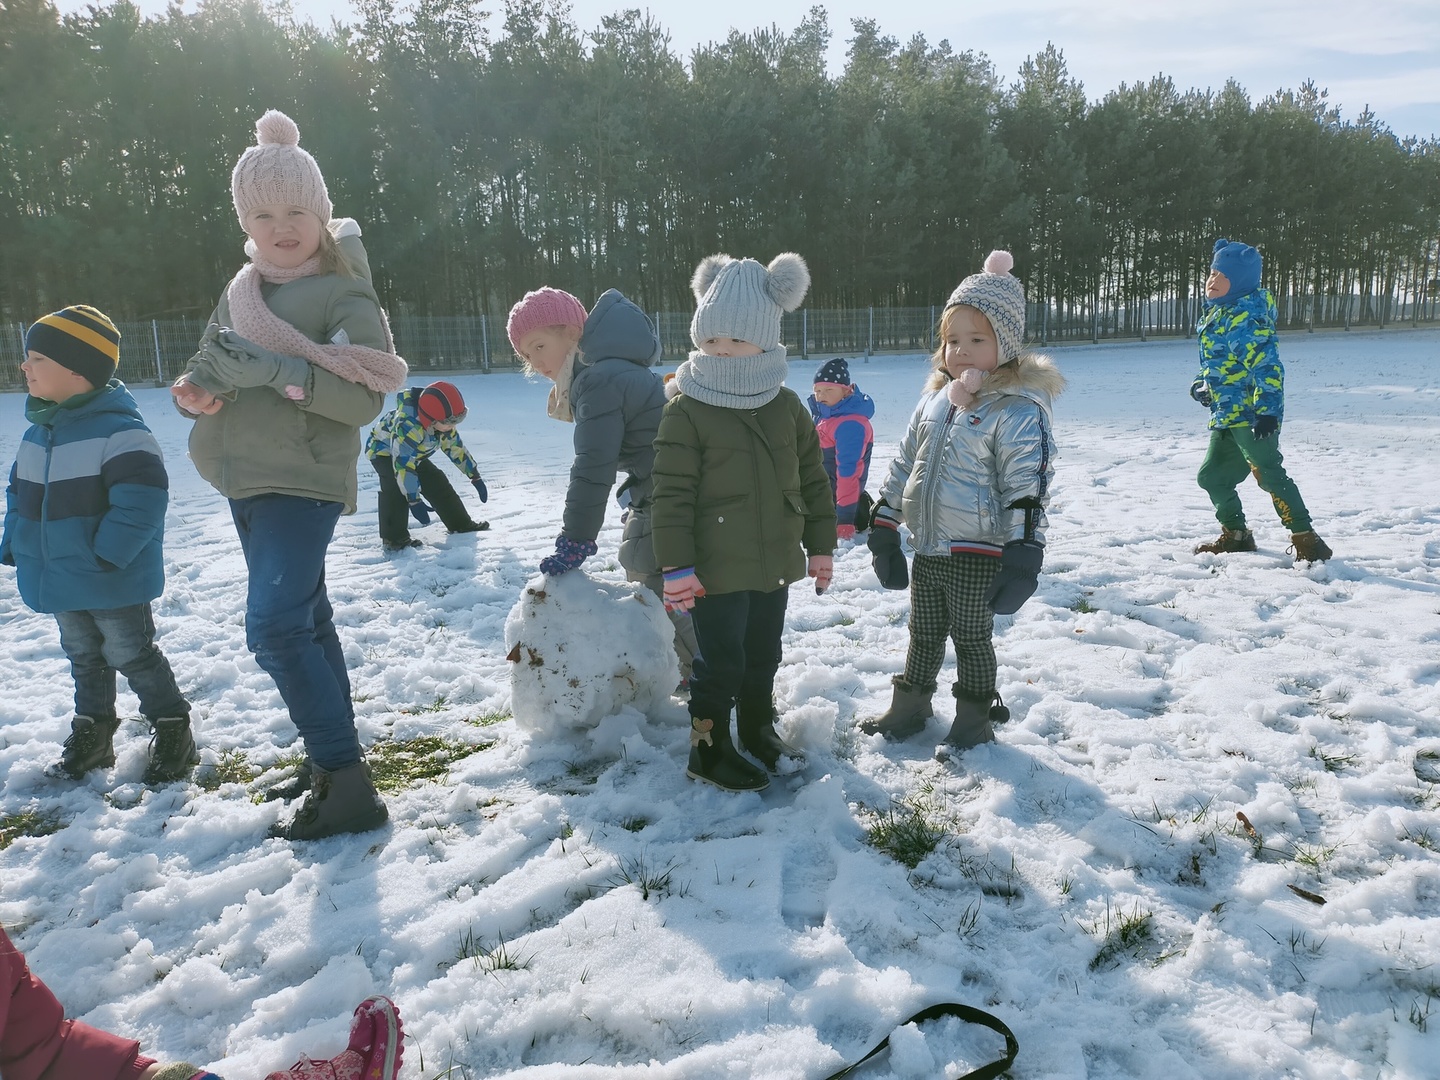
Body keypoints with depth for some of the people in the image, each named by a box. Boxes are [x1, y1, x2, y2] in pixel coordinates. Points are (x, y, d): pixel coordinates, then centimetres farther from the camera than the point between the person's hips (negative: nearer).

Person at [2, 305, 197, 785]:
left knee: (133, 656, 3)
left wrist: (105, 556, -26)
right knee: (84, 659, 21)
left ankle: (173, 733, 19)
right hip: (61, 583, 8)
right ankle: (91, 736, 36)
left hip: (114, 584, -8)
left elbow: (141, 498, -28)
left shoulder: (119, 430, -21)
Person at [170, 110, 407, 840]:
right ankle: (329, 760, 27)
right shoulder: (243, 290, 11)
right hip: (245, 481, 8)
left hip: (305, 483, -8)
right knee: (304, 620, 14)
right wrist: (194, 388, -13)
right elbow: (209, 365, 10)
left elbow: (366, 397, -21)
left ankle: (347, 785, -12)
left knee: (276, 627, -18)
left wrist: (273, 370, -26)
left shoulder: (343, 295, -12)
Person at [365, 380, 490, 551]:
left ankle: (461, 524, 19)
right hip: (383, 450, -7)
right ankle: (394, 537, -23)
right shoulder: (407, 426, -44)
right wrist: (414, 500, -46)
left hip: (414, 454, 7)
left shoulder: (444, 423, -19)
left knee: (437, 483, 3)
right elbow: (403, 465, -44)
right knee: (396, 487, -31)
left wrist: (475, 477, 2)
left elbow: (456, 448, -3)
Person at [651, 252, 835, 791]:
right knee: (721, 661, 3)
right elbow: (672, 493, -14)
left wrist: (820, 545, 9)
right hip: (717, 568, -5)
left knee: (764, 653, 20)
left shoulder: (787, 406, 3)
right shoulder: (685, 409, -12)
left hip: (775, 562, 5)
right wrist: (677, 566, -17)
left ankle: (757, 728, 41)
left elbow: (813, 479, 10)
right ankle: (709, 750, 20)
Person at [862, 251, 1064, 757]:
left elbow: (1027, 487, -20)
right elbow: (904, 463, 15)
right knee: (923, 633, 20)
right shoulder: (935, 398, 7)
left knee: (971, 637, 8)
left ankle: (973, 721, 26)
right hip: (927, 547, 7)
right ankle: (909, 709, 37)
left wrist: (1022, 557, -25)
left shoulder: (1018, 411, -15)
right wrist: (884, 525, 15)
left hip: (977, 554, -7)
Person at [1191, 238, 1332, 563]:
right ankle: (1235, 534, 31)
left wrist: (1267, 409, -30)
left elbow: (1266, 364, -23)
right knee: (1212, 476, 15)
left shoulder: (1247, 316, -15)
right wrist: (1202, 384, 12)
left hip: (1250, 414, -10)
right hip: (1226, 415, 10)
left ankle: (1307, 541, -12)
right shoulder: (1216, 315, 15)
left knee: (1268, 473, -16)